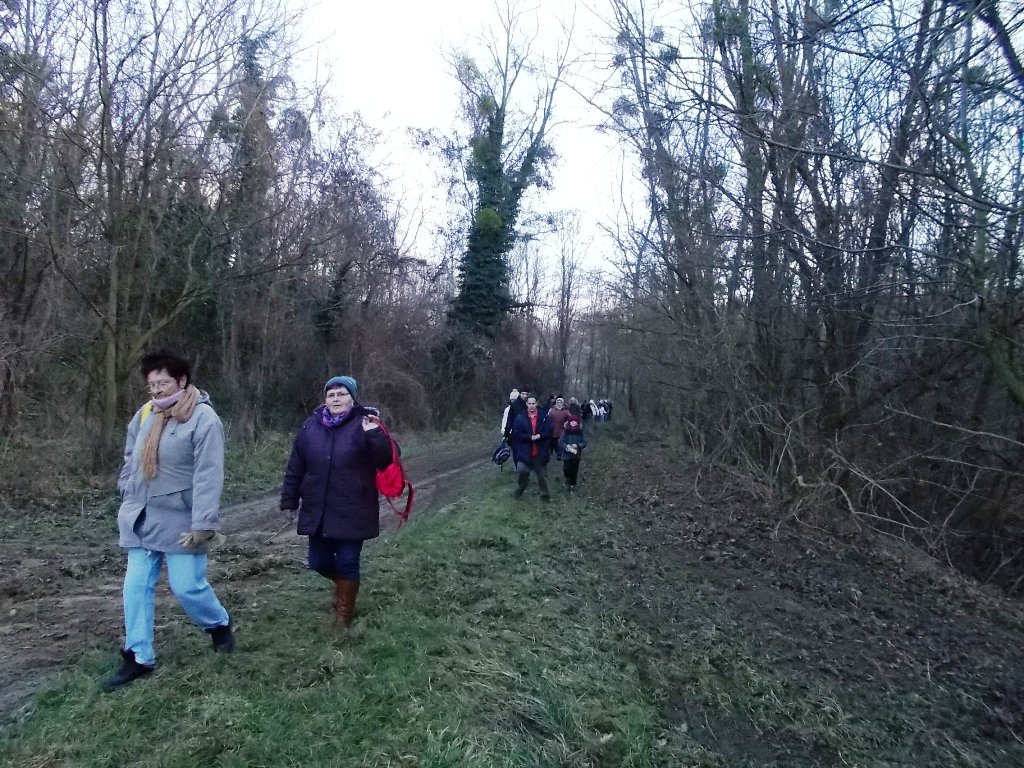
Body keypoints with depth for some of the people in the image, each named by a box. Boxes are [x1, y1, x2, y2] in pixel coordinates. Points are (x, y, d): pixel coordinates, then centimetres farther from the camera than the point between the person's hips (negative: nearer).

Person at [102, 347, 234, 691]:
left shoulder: (203, 419, -17)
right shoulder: (144, 415, 6)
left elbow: (208, 476, -21)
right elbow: (131, 458, 20)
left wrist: (203, 523, -23)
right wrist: (127, 495, 12)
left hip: (180, 520, -6)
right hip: (142, 519, 6)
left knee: (187, 586, -1)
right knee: (136, 587, 8)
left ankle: (219, 625, 29)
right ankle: (139, 657, 21)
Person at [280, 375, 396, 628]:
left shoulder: (364, 424, -8)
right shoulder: (312, 425, 3)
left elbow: (387, 461, -15)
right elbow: (295, 467, 8)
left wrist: (376, 434, -30)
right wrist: (289, 500, 9)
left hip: (353, 512, -4)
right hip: (318, 511, 4)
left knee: (347, 561, 2)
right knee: (318, 561, 11)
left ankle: (344, 610, 25)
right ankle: (345, 584, 43)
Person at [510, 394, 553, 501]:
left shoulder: (544, 416, -1)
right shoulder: (520, 417, -3)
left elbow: (548, 432, -2)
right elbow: (517, 434, -6)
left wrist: (540, 436, -22)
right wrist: (530, 437, -20)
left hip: (540, 451, 1)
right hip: (525, 451, -1)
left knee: (542, 474, 11)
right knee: (522, 470, -15)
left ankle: (544, 494, 30)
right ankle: (520, 489, 14)